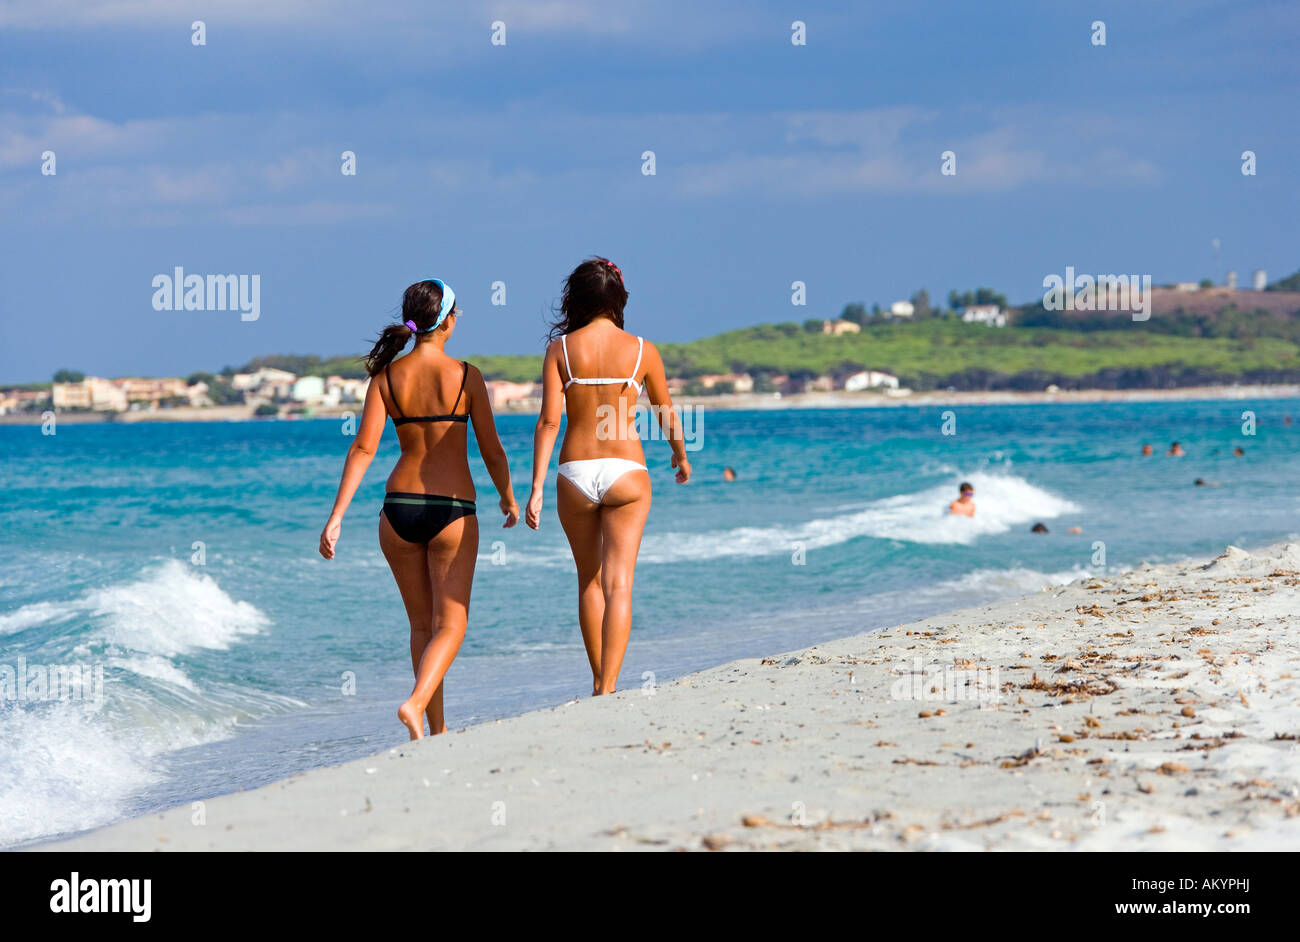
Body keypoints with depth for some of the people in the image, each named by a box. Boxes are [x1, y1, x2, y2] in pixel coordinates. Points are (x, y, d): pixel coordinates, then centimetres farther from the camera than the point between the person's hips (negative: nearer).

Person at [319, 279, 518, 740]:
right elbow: (491, 450, 0)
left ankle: (438, 730, 21)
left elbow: (364, 448, -6)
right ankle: (415, 704, -23)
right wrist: (508, 498, 17)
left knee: (422, 624, 16)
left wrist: (336, 516, -7)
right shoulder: (465, 375, -6)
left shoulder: (387, 376, 0)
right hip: (451, 509, -3)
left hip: (398, 510, 3)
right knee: (450, 624, 2)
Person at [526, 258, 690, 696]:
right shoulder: (641, 350, -1)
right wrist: (681, 456, 31)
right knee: (618, 585, -4)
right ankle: (608, 687, -16)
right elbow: (666, 414, 11)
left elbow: (549, 421, -7)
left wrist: (536, 489, -7)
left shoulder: (560, 348, -1)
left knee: (589, 582, 18)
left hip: (575, 475, 1)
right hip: (626, 471, -1)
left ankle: (599, 681, 27)